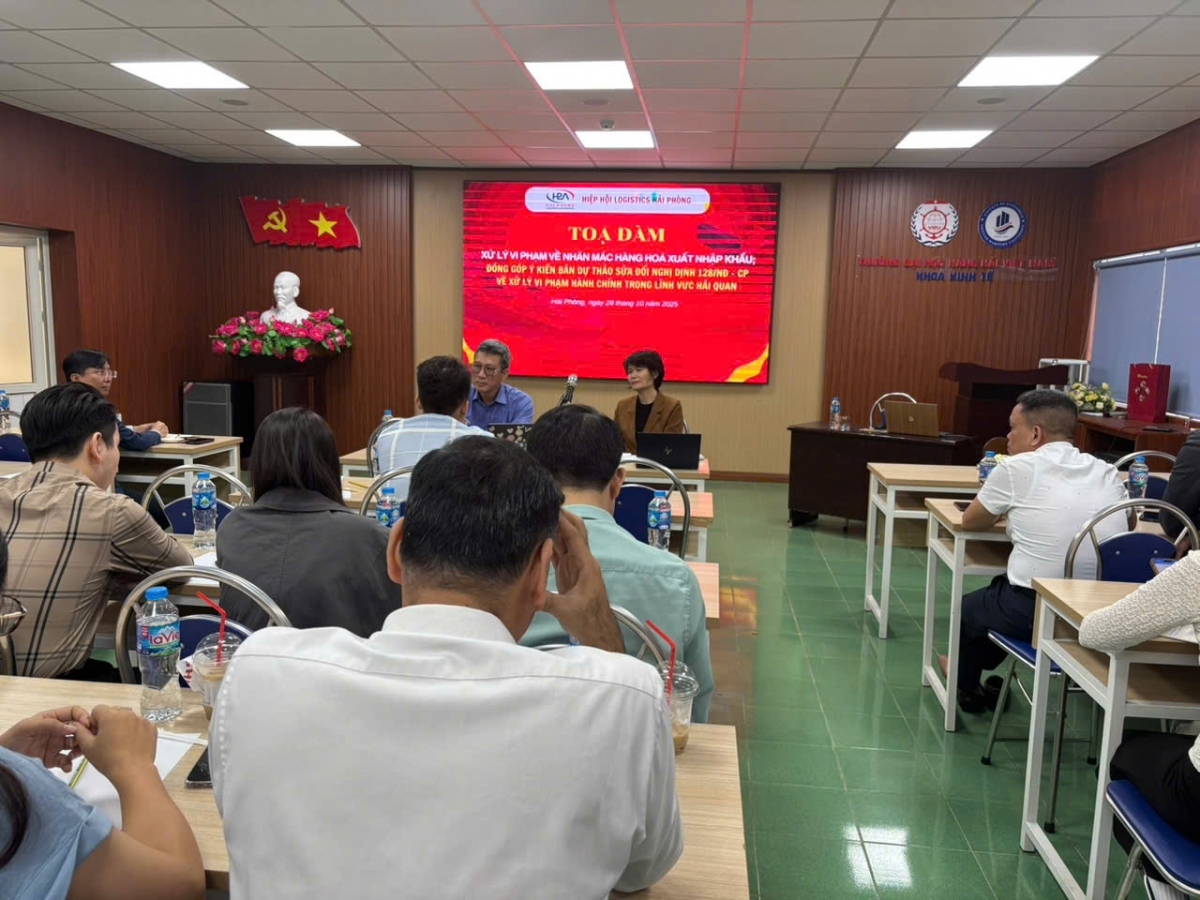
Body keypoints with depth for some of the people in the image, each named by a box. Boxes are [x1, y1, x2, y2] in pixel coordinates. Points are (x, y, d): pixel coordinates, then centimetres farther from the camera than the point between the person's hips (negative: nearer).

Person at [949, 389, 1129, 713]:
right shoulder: (1107, 473, 5)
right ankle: (977, 669, 50)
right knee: (1001, 587, 32)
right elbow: (1128, 523, 27)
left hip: (1033, 613, -5)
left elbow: (970, 522, 5)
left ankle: (967, 688, 47)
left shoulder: (1016, 469, -9)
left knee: (969, 605, 26)